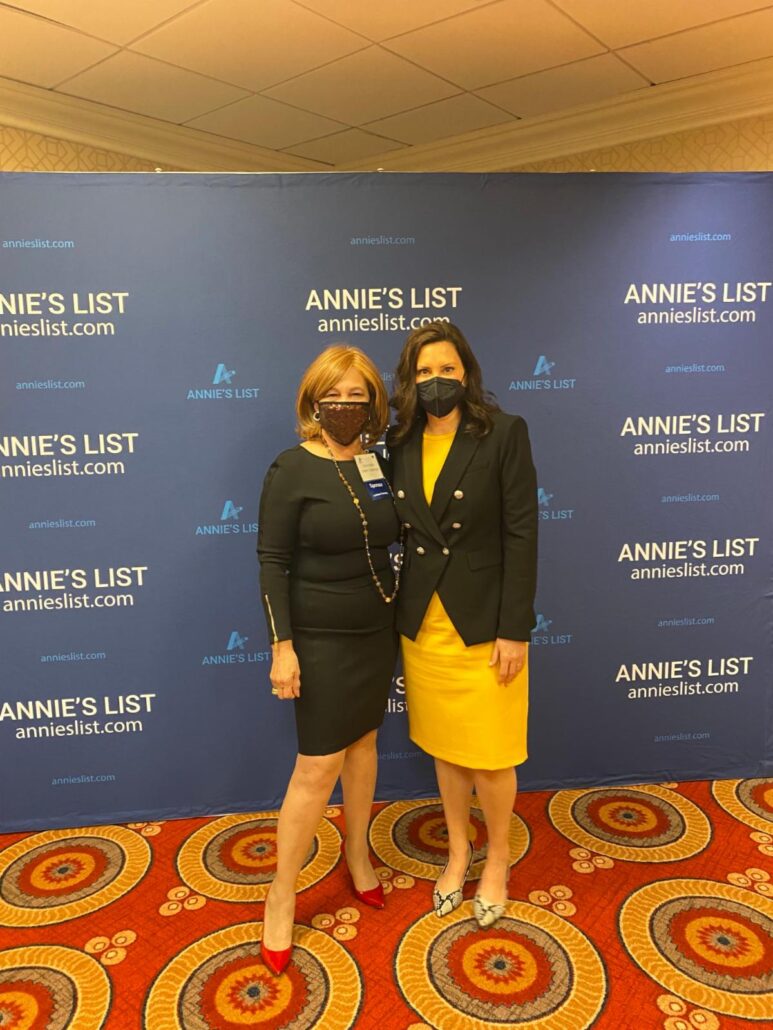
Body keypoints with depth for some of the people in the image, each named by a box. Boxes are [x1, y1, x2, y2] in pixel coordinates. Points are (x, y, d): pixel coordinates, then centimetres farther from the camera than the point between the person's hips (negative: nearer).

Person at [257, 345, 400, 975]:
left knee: (363, 741, 18)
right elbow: (272, 563, -14)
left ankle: (357, 852, 41)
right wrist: (282, 646, -17)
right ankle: (282, 895, 20)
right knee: (320, 765, 0)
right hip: (322, 637, -5)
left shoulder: (379, 464, 2)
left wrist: (400, 618, 8)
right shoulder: (293, 470, -14)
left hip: (378, 631, 5)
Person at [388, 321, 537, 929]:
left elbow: (521, 533, -11)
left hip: (485, 624, -4)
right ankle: (459, 850, 41)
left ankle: (497, 860, 36)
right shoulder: (401, 443, 3)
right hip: (423, 625, 4)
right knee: (443, 748, 18)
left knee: (489, 756, 9)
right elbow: (396, 532, 6)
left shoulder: (505, 433, -9)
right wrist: (400, 616, 4)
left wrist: (515, 629, -14)